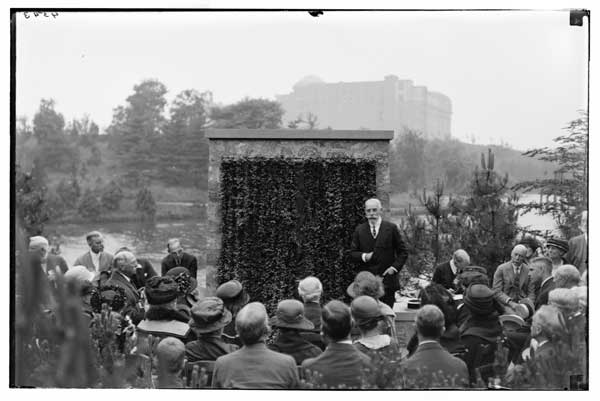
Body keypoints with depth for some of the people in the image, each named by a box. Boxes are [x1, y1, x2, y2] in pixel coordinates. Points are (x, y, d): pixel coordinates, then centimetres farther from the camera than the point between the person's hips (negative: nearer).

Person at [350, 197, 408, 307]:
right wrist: (363, 256, -11)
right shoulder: (359, 230, 8)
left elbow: (403, 252, 6)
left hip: (387, 278, -1)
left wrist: (395, 267, -7)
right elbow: (353, 252, 9)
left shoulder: (391, 228, 3)